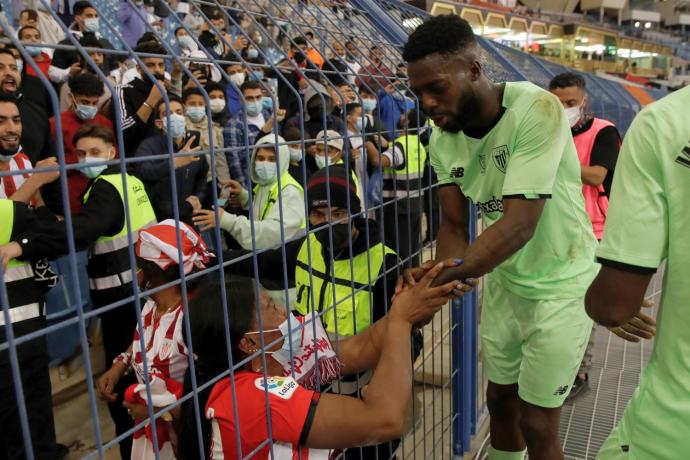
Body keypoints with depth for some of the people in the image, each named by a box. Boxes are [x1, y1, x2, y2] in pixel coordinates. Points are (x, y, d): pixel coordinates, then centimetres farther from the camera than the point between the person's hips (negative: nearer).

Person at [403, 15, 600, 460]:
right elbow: (455, 225, -6)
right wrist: (439, 274, -25)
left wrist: (445, 274, -38)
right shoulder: (443, 139, -8)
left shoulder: (537, 110, -27)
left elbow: (520, 224, -32)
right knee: (500, 399, 20)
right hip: (503, 280, 6)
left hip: (560, 283, -5)